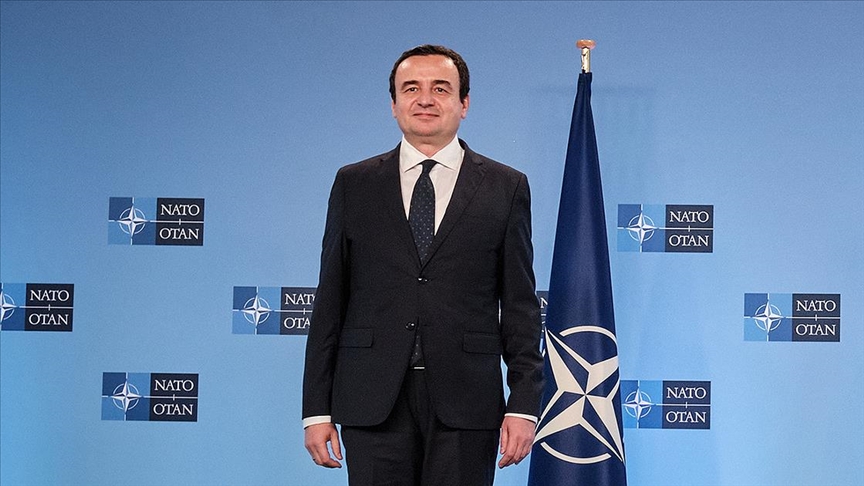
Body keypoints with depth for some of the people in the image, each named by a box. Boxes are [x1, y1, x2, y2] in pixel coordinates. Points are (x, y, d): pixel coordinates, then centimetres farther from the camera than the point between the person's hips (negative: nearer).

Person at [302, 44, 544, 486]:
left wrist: (524, 403, -3)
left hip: (465, 401, -1)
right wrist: (316, 408, 2)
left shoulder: (505, 188, 6)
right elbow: (329, 300, 8)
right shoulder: (353, 184, 9)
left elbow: (520, 305, 5)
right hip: (373, 399, 1)